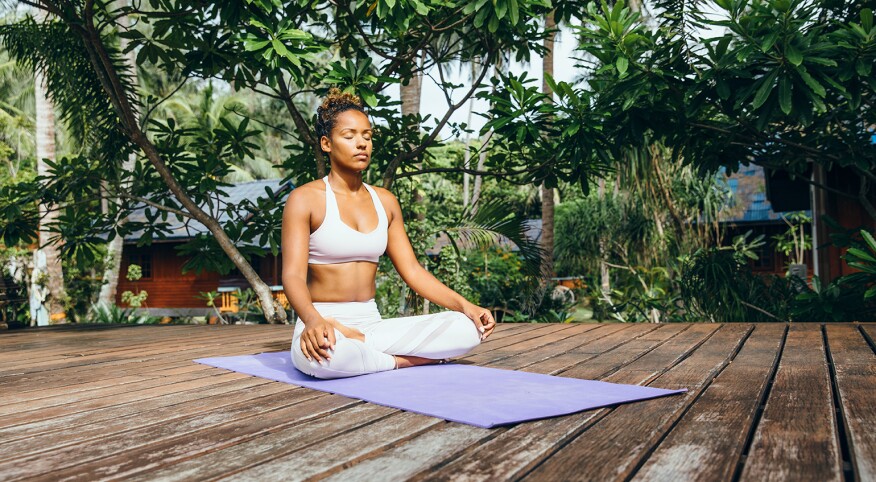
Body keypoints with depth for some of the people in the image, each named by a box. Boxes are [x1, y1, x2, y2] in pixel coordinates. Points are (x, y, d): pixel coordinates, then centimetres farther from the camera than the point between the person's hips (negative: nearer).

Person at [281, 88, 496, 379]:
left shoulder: (384, 201, 12)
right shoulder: (306, 199, -4)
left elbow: (412, 270, 9)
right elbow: (293, 275, -15)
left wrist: (464, 306, -5)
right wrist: (313, 320, -37)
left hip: (372, 325, 5)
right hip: (324, 325, -4)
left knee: (468, 329, -15)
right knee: (325, 353, -42)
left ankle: (362, 351, -10)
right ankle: (407, 361, -13)